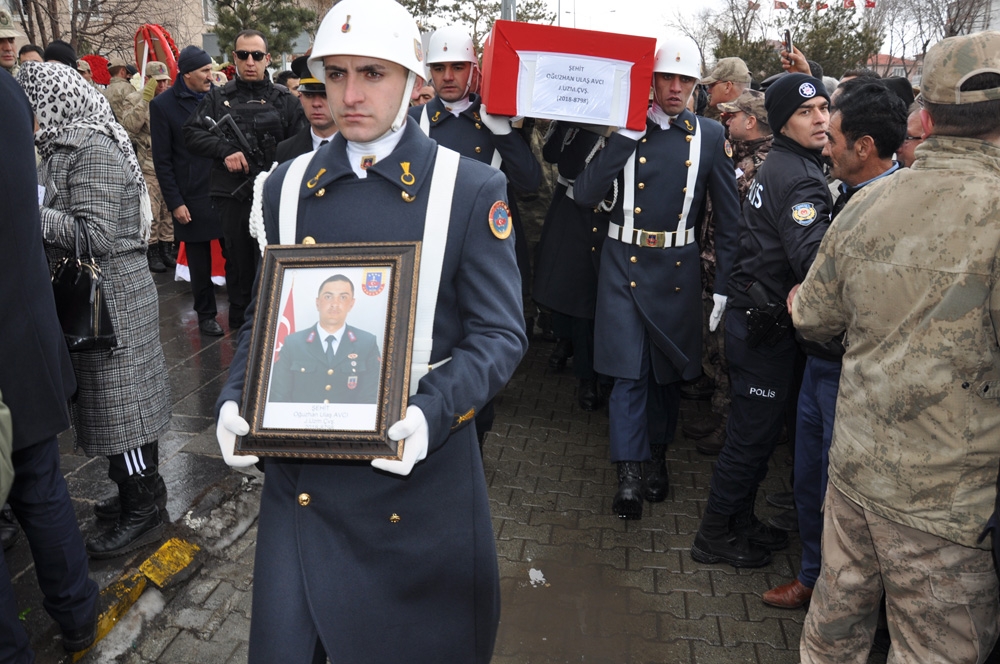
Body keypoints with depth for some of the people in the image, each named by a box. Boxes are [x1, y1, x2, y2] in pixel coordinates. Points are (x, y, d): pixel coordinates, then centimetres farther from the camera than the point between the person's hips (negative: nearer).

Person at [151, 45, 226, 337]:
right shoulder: (163, 105, -3)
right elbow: (162, 160, -3)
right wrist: (175, 202, -7)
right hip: (193, 198, -2)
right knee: (199, 264, 9)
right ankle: (206, 315, 23)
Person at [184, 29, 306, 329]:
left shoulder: (285, 101, 7)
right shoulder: (217, 98, 12)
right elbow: (192, 133, 4)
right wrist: (224, 150, -10)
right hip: (231, 196, 2)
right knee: (238, 266, 12)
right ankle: (239, 329, 24)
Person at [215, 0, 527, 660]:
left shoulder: (472, 189, -6)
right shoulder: (290, 184, 6)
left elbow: (500, 333, -7)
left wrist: (431, 414, -24)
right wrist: (235, 398, -5)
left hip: (420, 466, -2)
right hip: (301, 467, 3)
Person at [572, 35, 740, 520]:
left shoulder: (710, 136, 2)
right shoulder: (625, 129, -1)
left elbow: (728, 215, 4)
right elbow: (585, 196, -11)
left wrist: (725, 284, 1)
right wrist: (624, 137, -18)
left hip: (677, 268, 2)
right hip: (624, 262, -2)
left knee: (669, 370, 15)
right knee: (629, 371, -4)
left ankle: (657, 457, 35)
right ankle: (629, 474, 5)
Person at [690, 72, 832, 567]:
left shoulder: (778, 165, 12)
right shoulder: (800, 178, -19)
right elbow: (814, 259, -32)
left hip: (752, 314, 10)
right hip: (766, 323, -10)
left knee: (753, 427, 20)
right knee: (754, 431, 2)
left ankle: (740, 520, 35)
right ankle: (715, 536, 17)